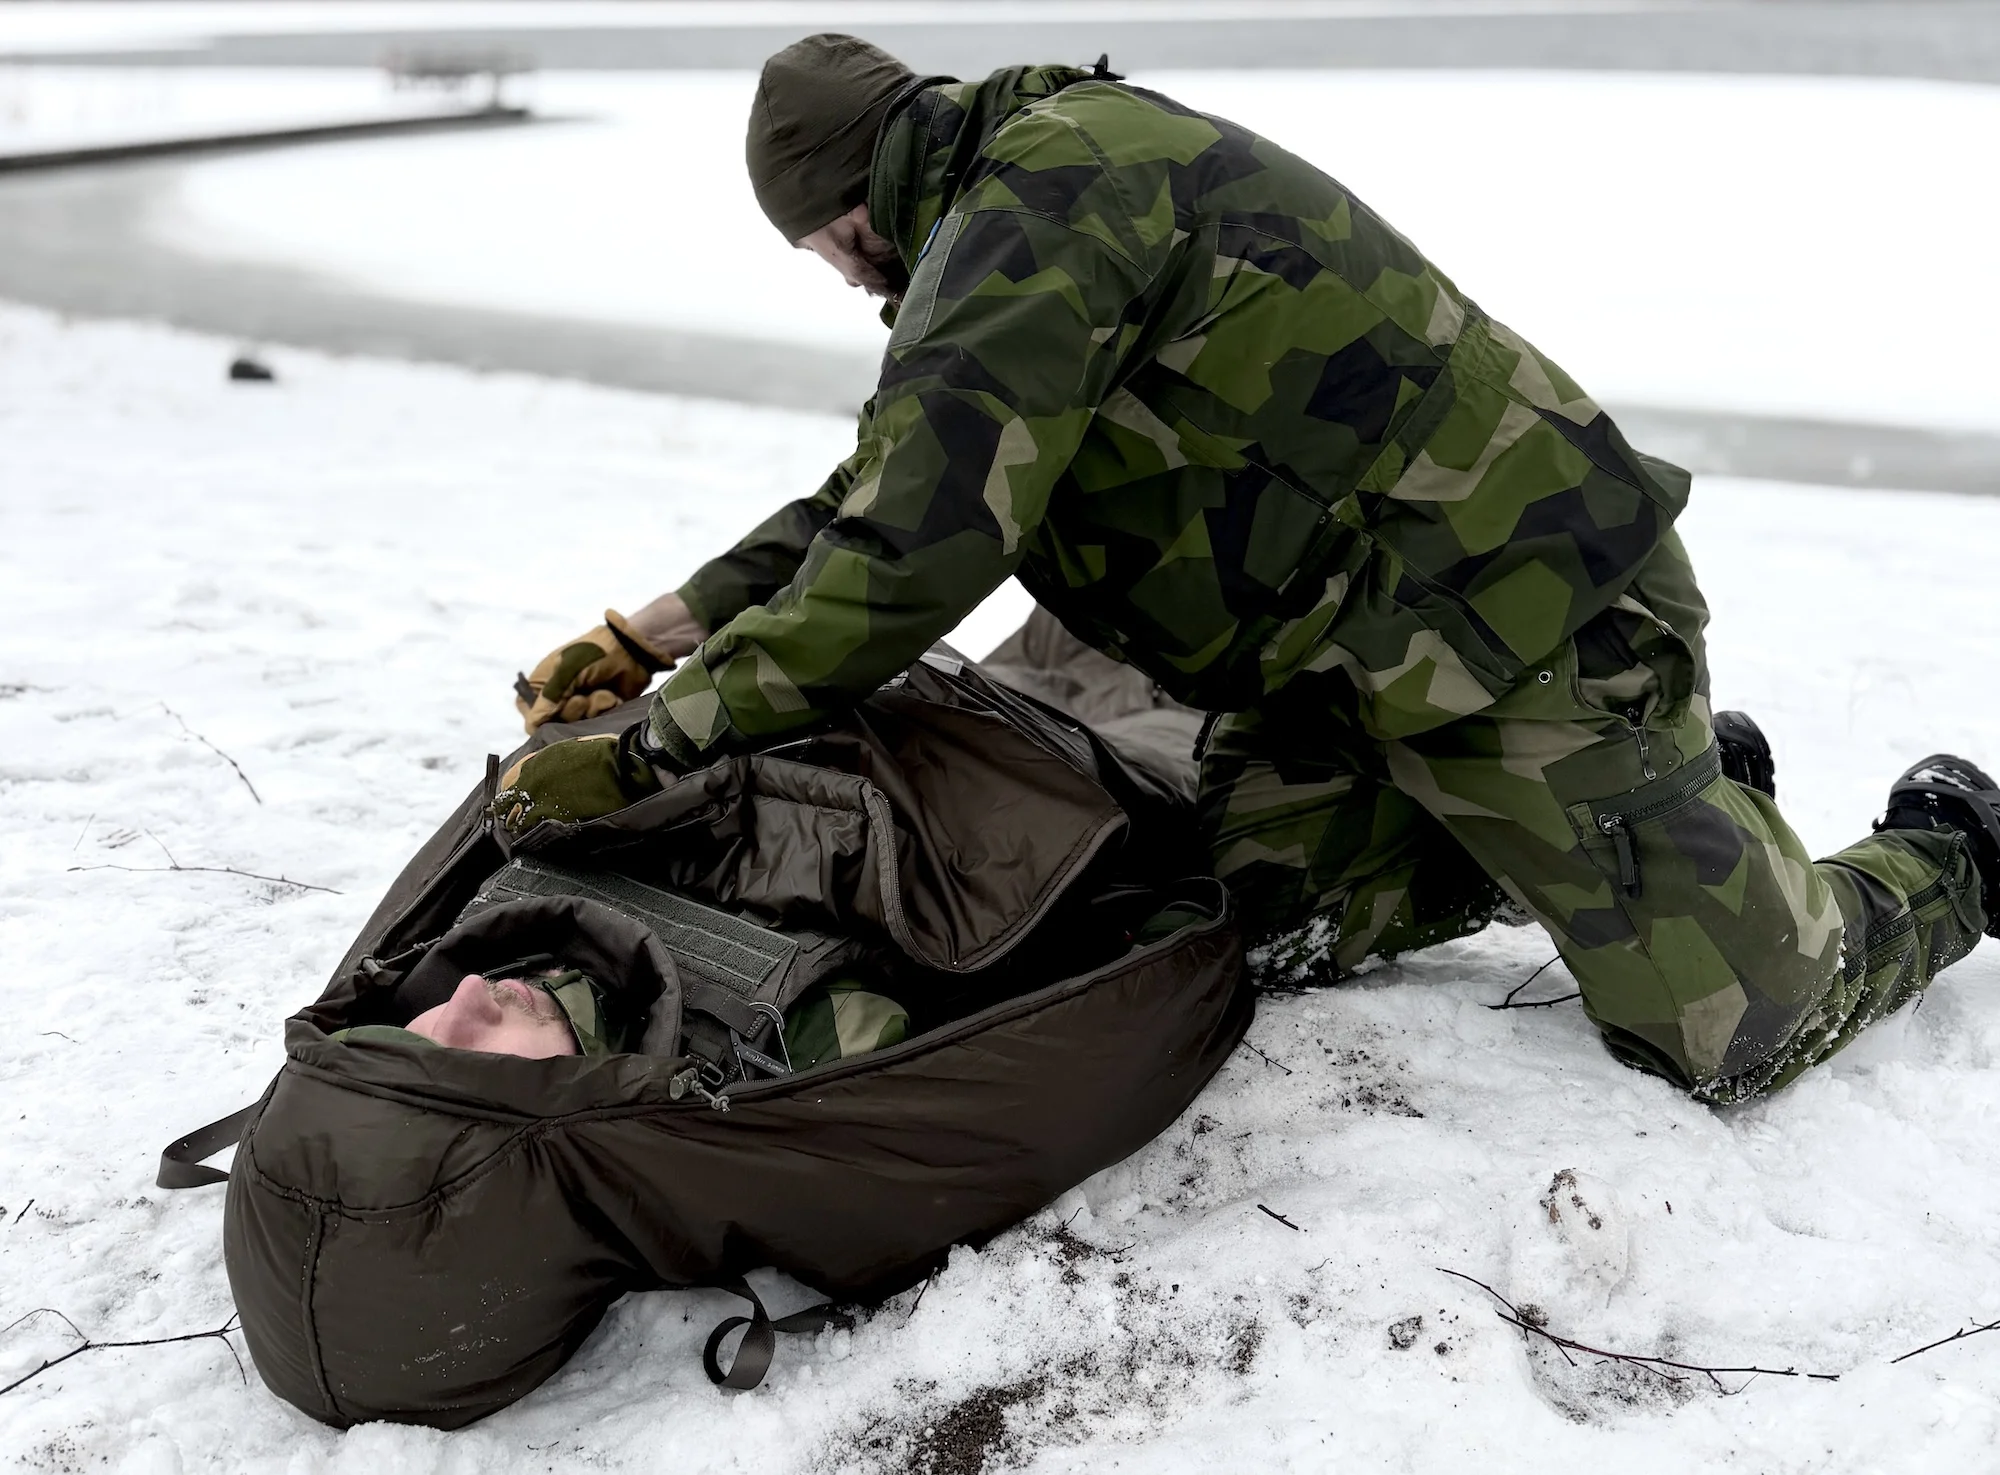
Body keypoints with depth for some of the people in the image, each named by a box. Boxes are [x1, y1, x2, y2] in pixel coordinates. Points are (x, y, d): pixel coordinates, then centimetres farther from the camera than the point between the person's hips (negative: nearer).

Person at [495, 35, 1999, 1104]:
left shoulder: (1039, 203, -20)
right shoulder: (1050, 187, 13)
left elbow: (912, 556, -28)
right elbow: (890, 481, 16)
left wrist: (658, 747, -20)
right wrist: (663, 632, 10)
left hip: (1528, 613, -9)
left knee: (1733, 1027, -6)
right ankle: (1662, 787, 21)